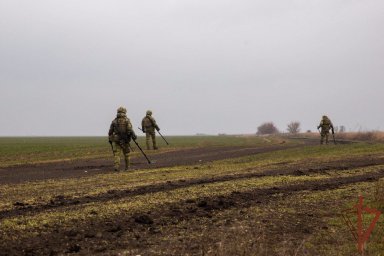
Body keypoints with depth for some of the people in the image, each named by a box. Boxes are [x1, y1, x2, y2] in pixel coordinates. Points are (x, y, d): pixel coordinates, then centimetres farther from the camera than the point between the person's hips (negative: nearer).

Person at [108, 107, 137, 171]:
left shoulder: (114, 121, 5)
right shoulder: (127, 120, -2)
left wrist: (110, 139, 16)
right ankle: (127, 167, 23)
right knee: (126, 154, 15)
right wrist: (134, 136, -4)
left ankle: (117, 166, -20)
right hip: (125, 140, -1)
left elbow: (110, 131, 6)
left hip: (116, 140, 1)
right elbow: (130, 130, -14)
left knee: (116, 154, -3)